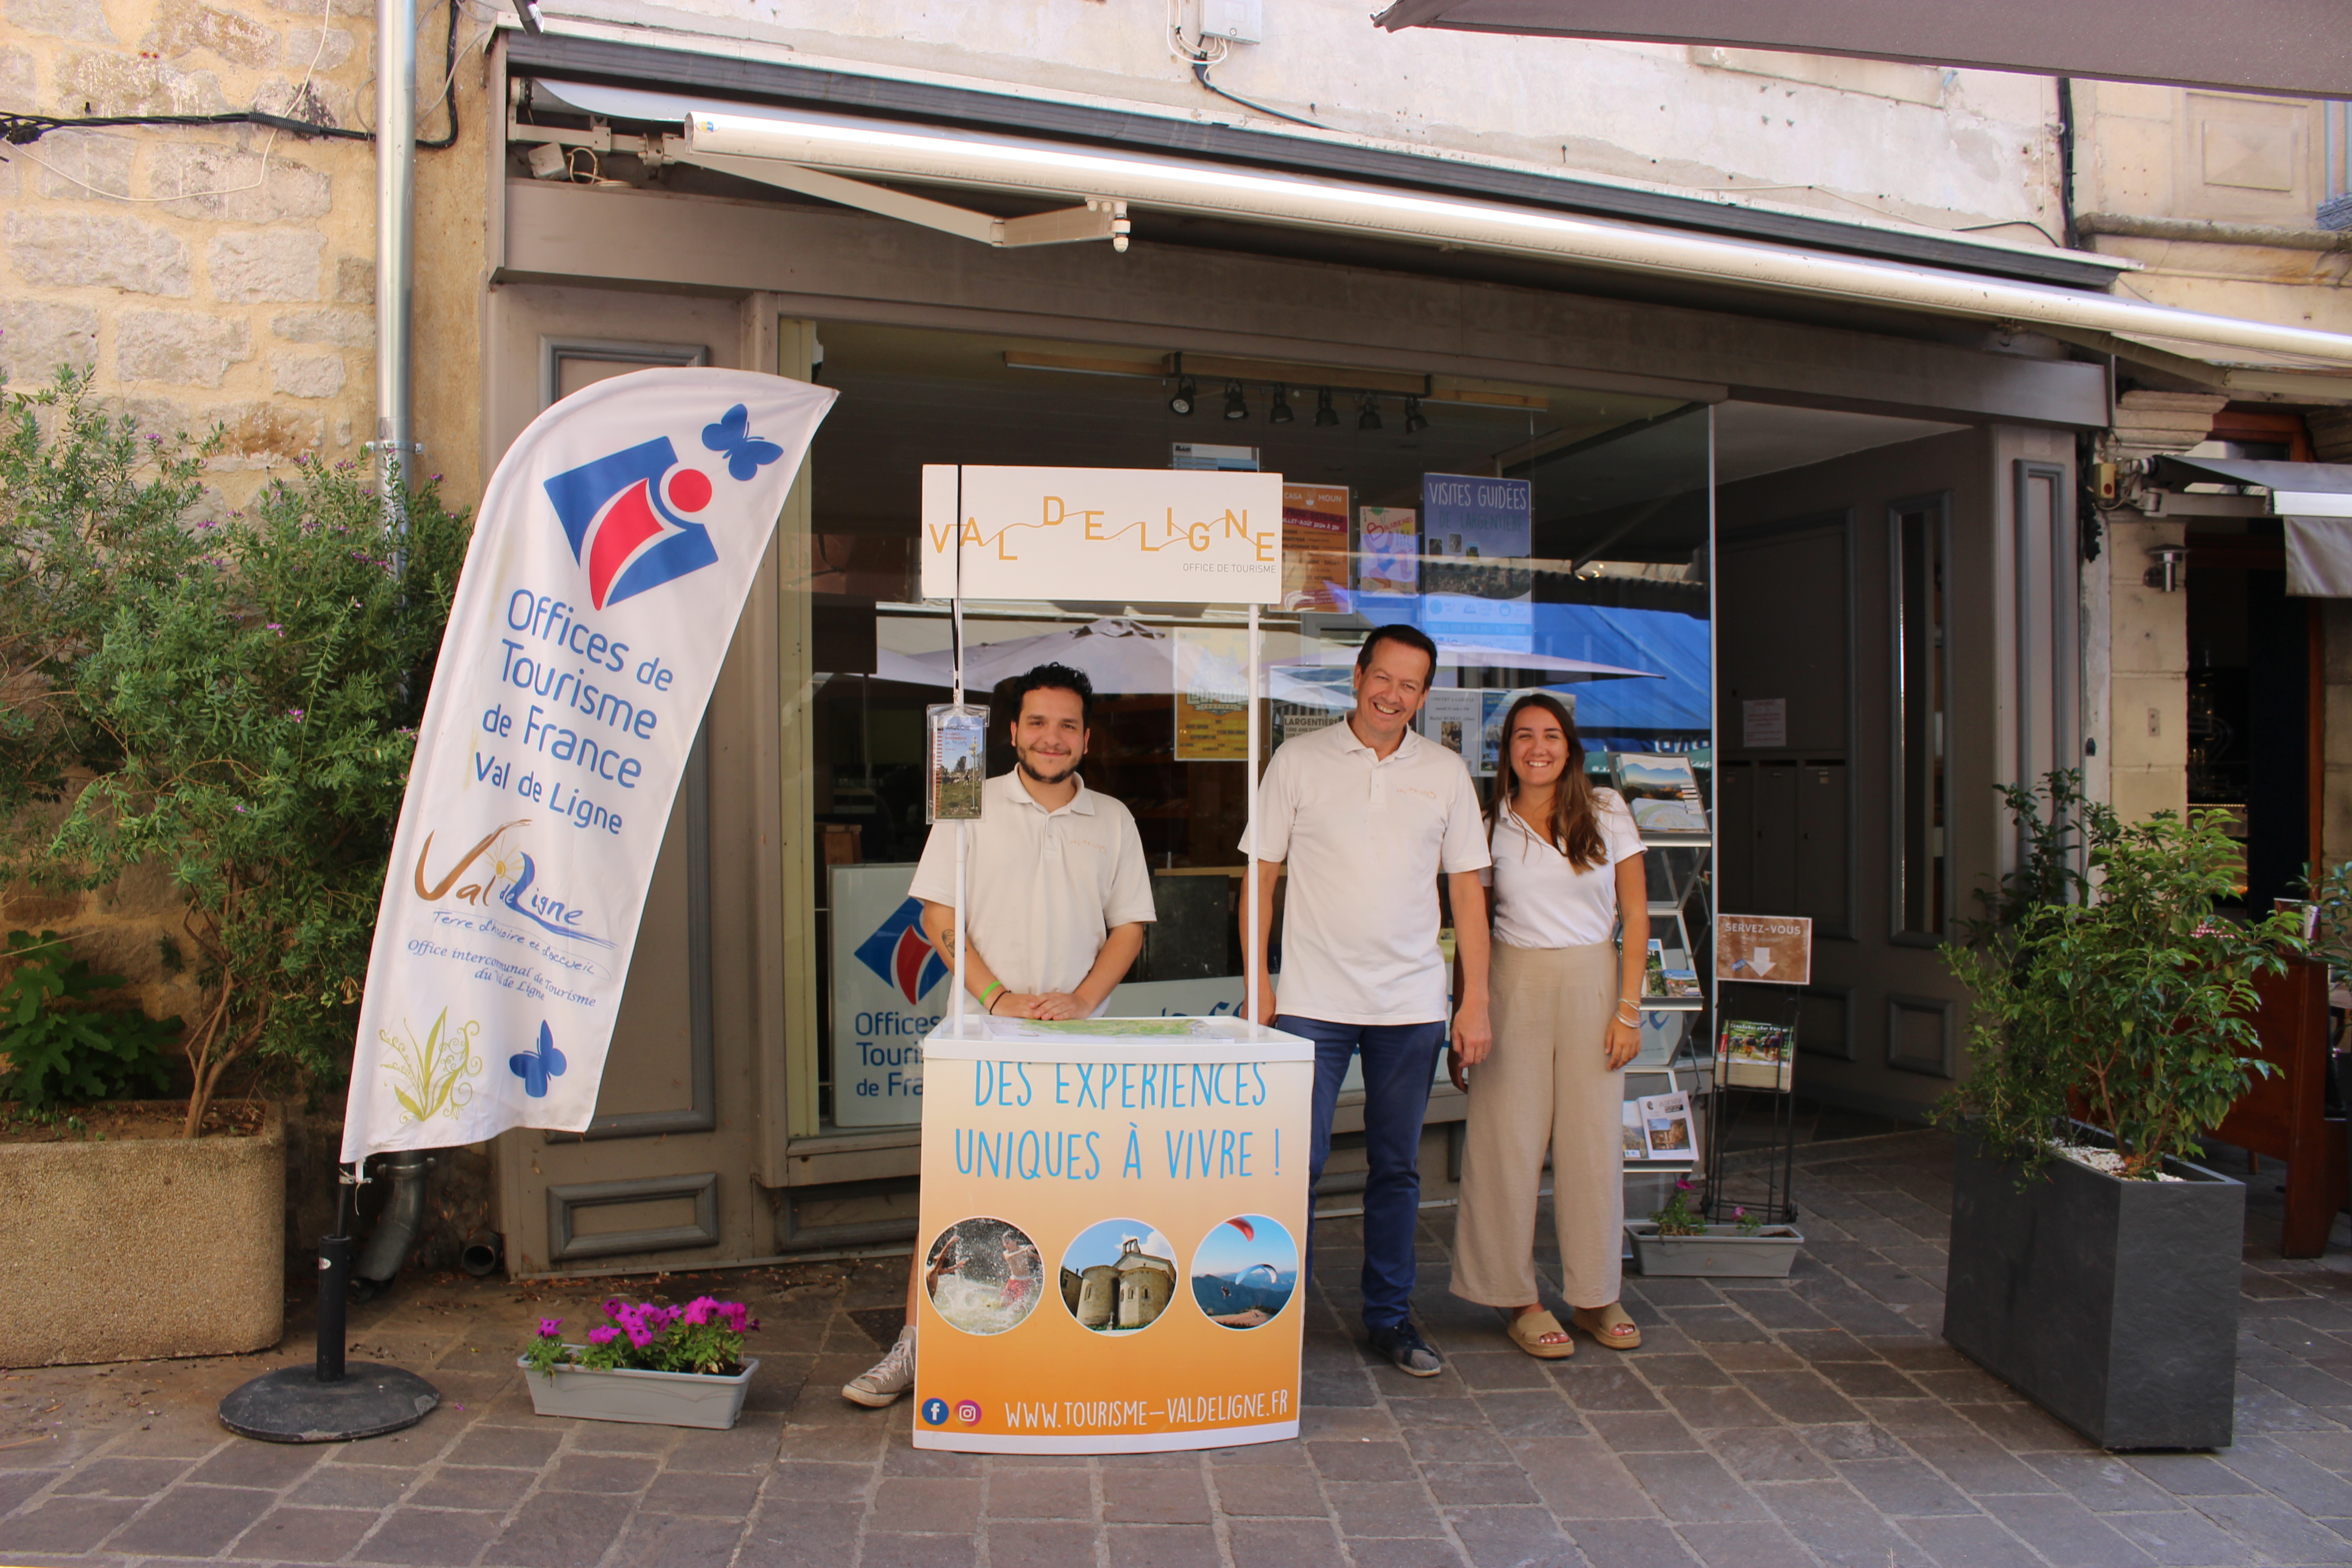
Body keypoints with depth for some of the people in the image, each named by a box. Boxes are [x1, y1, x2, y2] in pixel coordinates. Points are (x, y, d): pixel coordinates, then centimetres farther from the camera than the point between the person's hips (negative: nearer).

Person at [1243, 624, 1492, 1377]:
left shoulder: (1446, 773, 7)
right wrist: (1257, 984, -3)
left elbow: (1466, 889, 9)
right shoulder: (1299, 760, 1)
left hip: (1412, 1003, 2)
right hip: (1313, 1000, -2)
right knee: (1297, 1162, -1)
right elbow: (1261, 877, 2)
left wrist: (1476, 1000, 4)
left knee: (1397, 1167, 11)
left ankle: (1390, 1316, 25)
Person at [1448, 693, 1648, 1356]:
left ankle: (1595, 1296, 19)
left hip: (1593, 983, 1)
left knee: (1594, 1140, 4)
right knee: (1510, 1141, 0)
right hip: (1515, 985, 0)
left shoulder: (1607, 814, 2)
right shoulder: (1492, 825, 2)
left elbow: (1634, 915, 4)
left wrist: (1628, 1007, -4)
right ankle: (1519, 1300, 13)